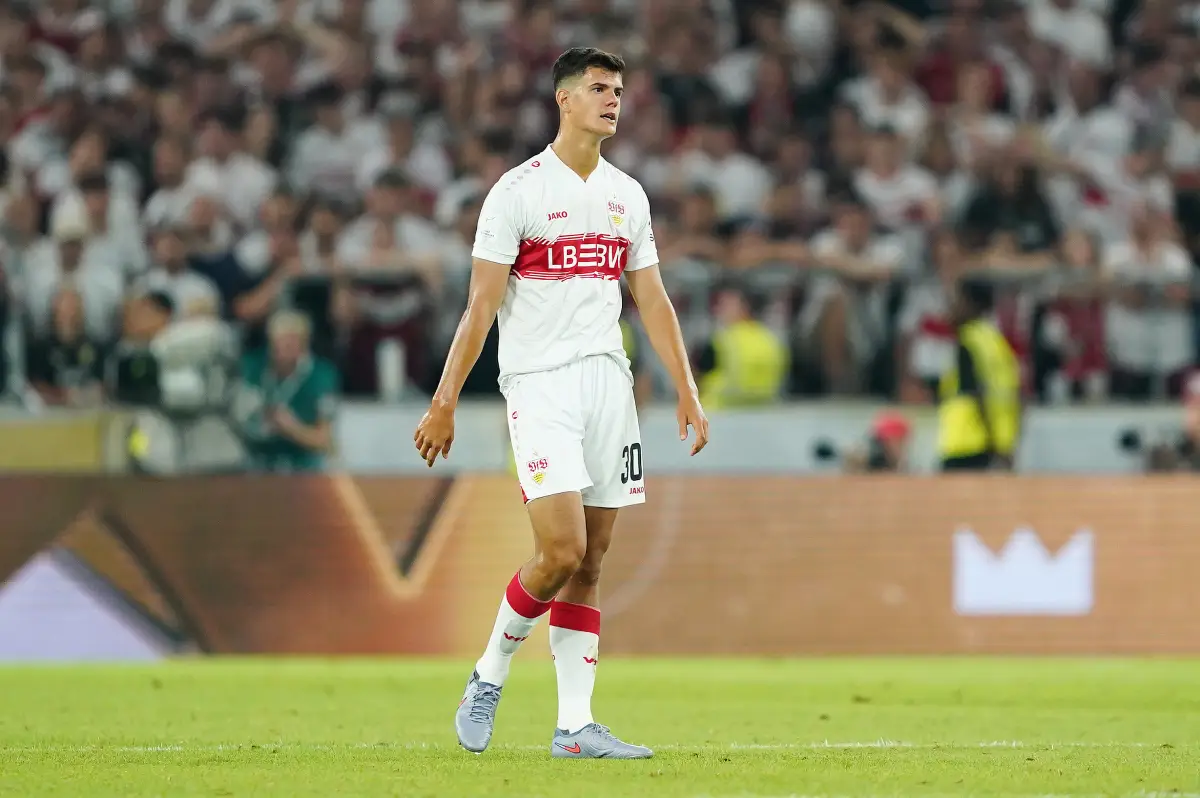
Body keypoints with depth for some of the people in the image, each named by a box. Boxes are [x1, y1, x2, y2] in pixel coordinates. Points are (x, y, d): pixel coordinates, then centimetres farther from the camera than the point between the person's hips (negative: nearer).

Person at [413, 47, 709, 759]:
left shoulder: (628, 195, 13)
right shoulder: (519, 191, -4)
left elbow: (652, 300, 18)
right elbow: (482, 304, -5)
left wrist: (687, 392, 11)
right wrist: (445, 402, -8)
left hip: (609, 380, 6)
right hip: (539, 383, -6)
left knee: (589, 565, 3)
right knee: (562, 551, -16)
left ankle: (575, 725, 4)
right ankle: (488, 677, 6)